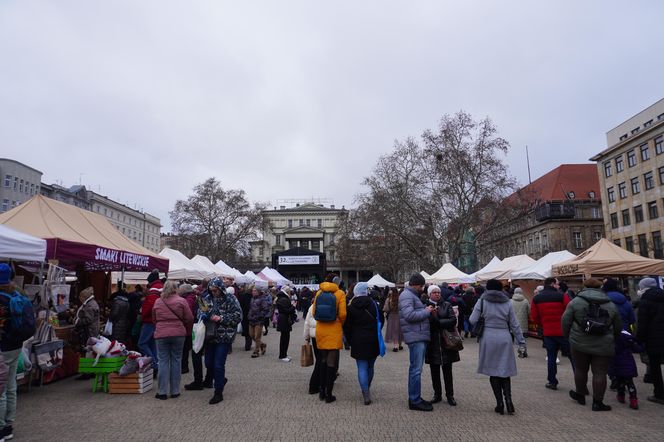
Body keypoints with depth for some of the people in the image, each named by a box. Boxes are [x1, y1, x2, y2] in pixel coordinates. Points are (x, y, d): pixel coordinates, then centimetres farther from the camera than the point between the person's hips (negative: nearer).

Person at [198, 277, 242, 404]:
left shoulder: (230, 299, -11)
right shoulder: (208, 298, 5)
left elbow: (238, 316, -13)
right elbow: (200, 310, 17)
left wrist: (221, 318, -21)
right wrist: (202, 315, -7)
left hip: (224, 337, -6)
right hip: (210, 336, 6)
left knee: (218, 365, -4)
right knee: (208, 363, 14)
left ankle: (218, 393, 11)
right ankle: (221, 379, 41)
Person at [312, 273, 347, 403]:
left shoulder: (319, 292, 3)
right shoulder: (340, 293, -8)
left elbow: (314, 313, 4)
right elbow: (342, 314, -12)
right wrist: (340, 324, 6)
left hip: (320, 330, 4)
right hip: (334, 331, -4)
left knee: (323, 361, 18)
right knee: (332, 363, 4)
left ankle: (322, 391, 25)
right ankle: (329, 395, 9)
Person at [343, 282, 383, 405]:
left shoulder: (351, 307, -3)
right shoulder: (374, 304, -2)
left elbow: (347, 326, 0)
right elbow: (381, 320, 7)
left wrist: (350, 340, 12)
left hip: (358, 341, -2)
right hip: (373, 340, 2)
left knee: (362, 367, 1)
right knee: (370, 366, 16)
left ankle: (366, 394, -6)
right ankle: (367, 390, 28)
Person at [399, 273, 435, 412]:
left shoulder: (412, 295, 21)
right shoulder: (407, 296, -12)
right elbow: (409, 315, -24)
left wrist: (426, 310, 7)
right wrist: (426, 312, -14)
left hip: (419, 337, 11)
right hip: (415, 337, -11)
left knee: (415, 368, 15)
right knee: (416, 369, -7)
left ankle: (414, 398, 24)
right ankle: (415, 401, 0)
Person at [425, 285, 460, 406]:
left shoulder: (446, 305, 5)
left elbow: (453, 320, -6)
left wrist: (438, 321, -12)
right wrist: (432, 315, -23)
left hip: (446, 342, 0)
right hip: (432, 343, 0)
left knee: (447, 370, 5)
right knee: (434, 371, 8)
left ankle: (450, 395, 16)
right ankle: (437, 395, 20)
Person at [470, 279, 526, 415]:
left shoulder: (482, 301, -2)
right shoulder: (507, 303, 4)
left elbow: (472, 320, -5)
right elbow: (515, 325, 5)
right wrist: (521, 342, 10)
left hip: (488, 338, -2)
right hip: (505, 338, 2)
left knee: (493, 371, 7)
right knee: (505, 370, 13)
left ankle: (500, 404, 8)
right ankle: (508, 400, -2)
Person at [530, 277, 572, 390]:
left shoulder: (536, 298, 3)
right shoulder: (562, 296, -9)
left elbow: (534, 316, 4)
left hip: (548, 333, 3)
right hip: (564, 332, -3)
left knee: (551, 357, 12)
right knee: (572, 356, 8)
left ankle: (552, 382, 16)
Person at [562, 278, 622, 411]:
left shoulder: (575, 302, -4)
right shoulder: (611, 305, 6)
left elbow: (565, 321, -5)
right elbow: (618, 327, 14)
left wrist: (568, 336, 10)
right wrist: (612, 340, 28)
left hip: (579, 344, -1)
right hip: (603, 346, 1)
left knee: (580, 369, 14)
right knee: (600, 373, 5)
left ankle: (580, 395, 28)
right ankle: (597, 402, 8)